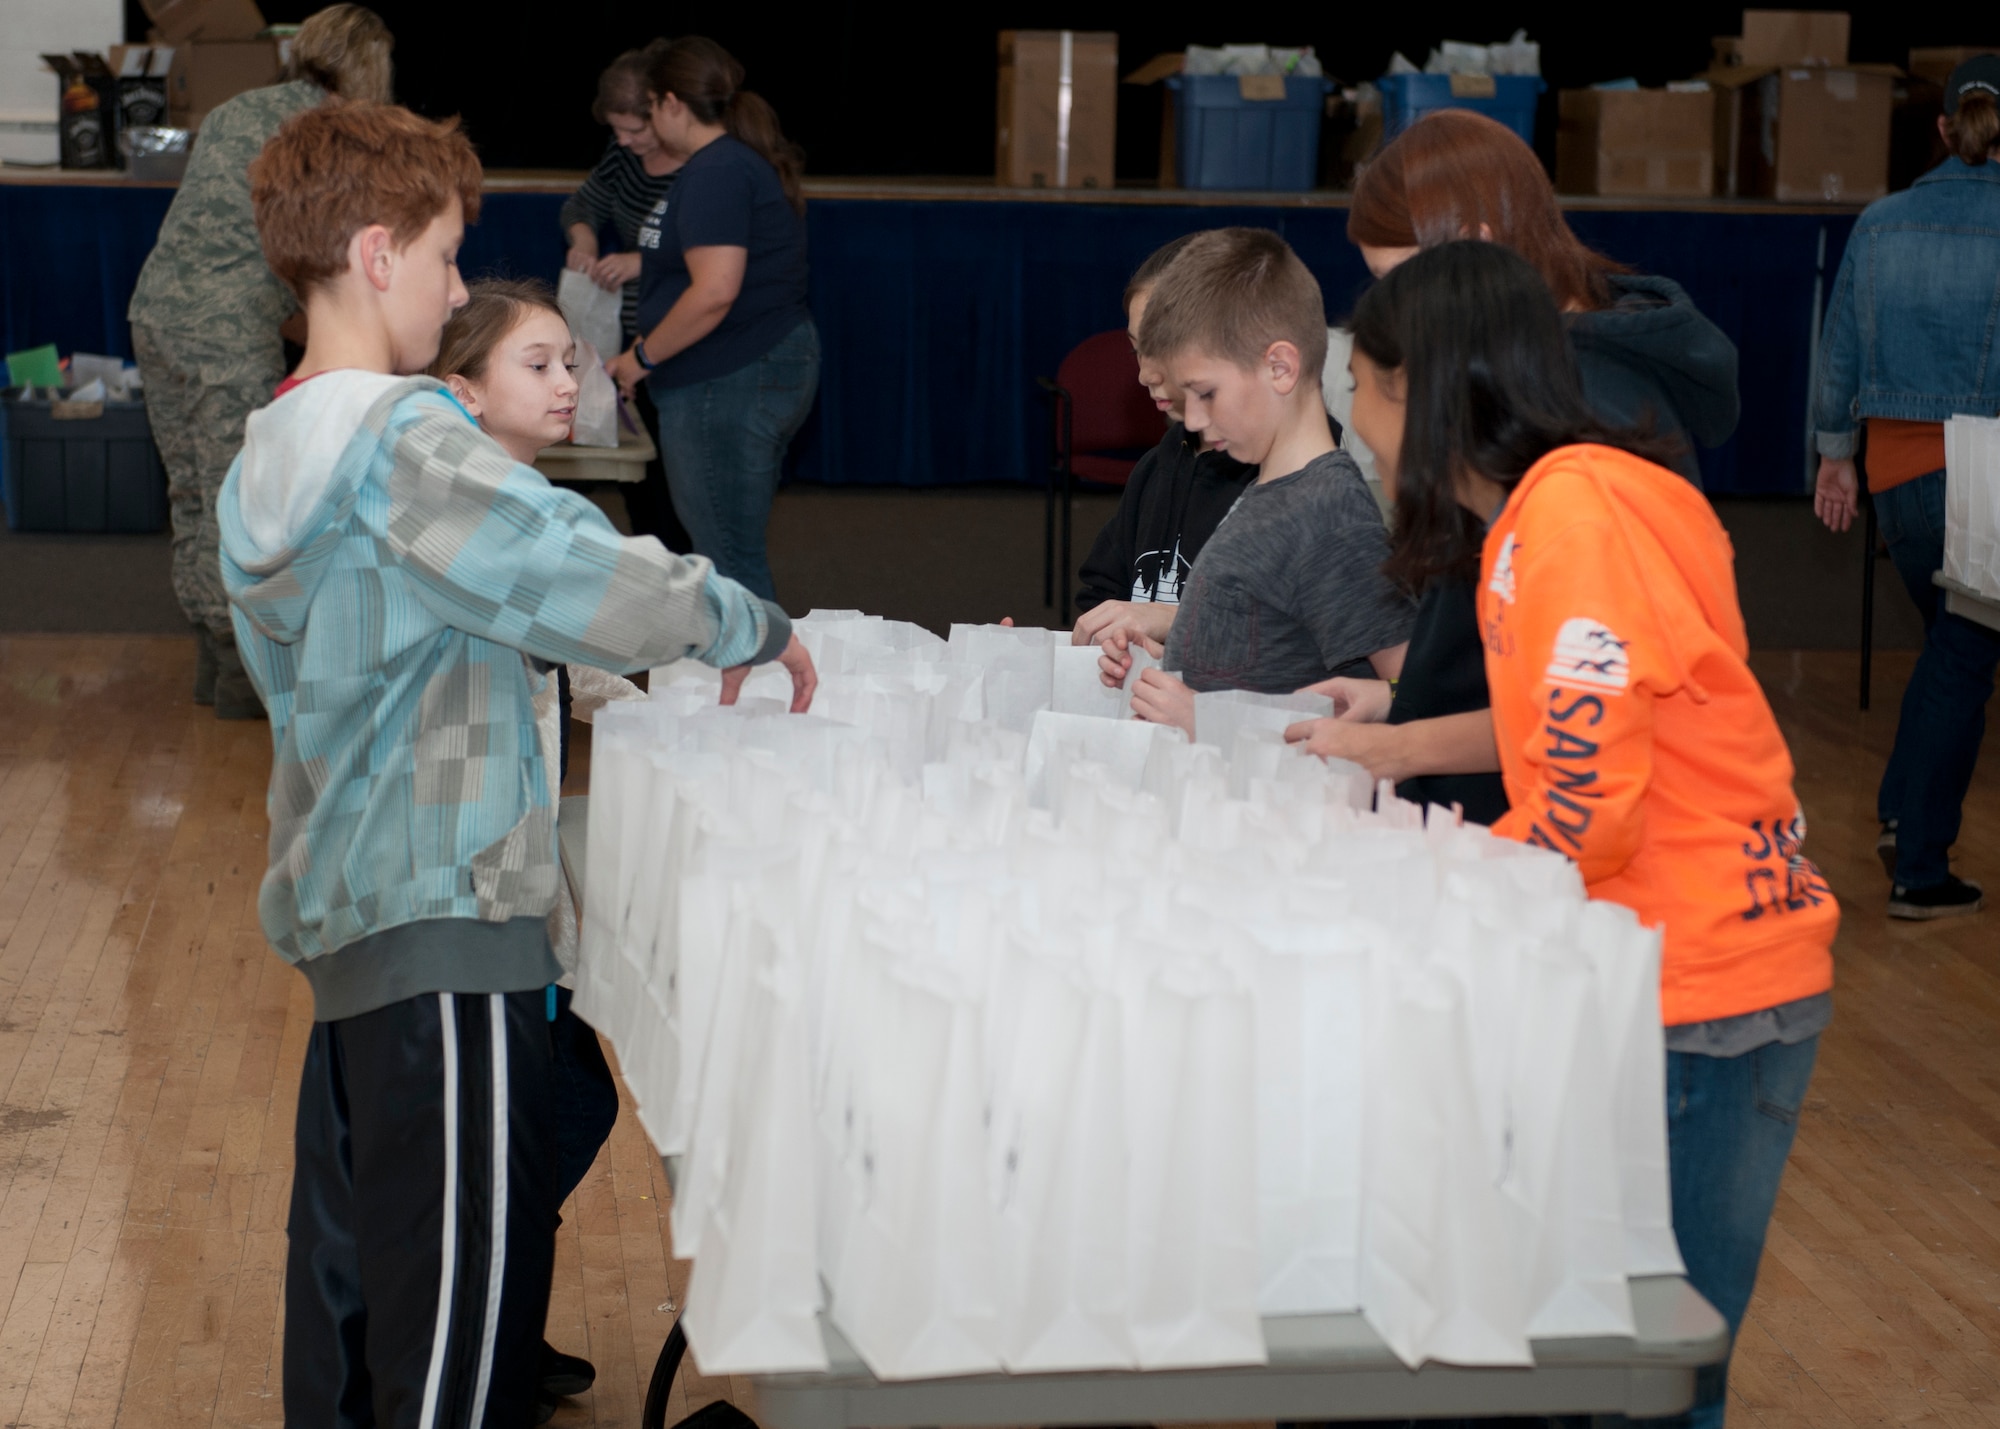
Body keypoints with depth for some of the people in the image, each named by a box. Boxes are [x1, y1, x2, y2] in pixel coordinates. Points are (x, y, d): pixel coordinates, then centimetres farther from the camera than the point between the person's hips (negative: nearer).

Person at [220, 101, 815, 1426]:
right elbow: (604, 589, -21)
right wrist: (758, 627, -5)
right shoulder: (403, 440, -15)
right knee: (467, 1279, -6)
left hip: (338, 905, 10)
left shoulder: (264, 459, 13)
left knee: (351, 1246, 16)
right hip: (445, 917, -10)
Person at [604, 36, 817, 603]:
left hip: (729, 382, -11)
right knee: (735, 549, 16)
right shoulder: (748, 161, 15)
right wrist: (639, 264, 34)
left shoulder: (716, 173, -17)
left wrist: (642, 357, -15)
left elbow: (715, 293, -25)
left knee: (727, 557, -6)